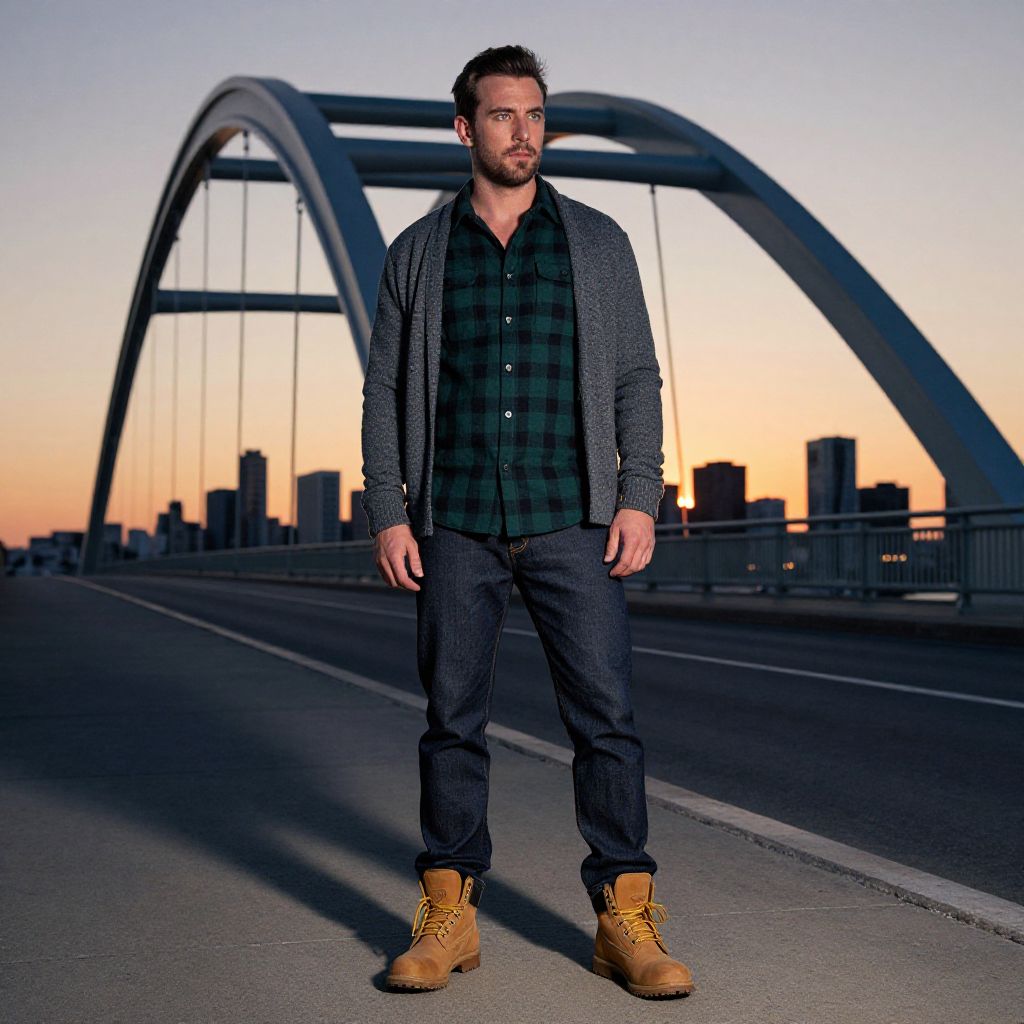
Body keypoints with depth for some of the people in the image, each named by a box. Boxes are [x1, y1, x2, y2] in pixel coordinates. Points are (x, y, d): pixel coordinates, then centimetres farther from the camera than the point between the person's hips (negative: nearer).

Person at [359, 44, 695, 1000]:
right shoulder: (417, 253, 9)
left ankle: (626, 921, 3)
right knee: (452, 718, 4)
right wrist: (386, 514, -2)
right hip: (454, 525, 1)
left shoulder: (597, 242, 8)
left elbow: (636, 379, 6)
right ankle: (448, 916, 14)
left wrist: (640, 497, -5)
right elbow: (385, 392, 8)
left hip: (571, 521, 0)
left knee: (605, 713, -4)